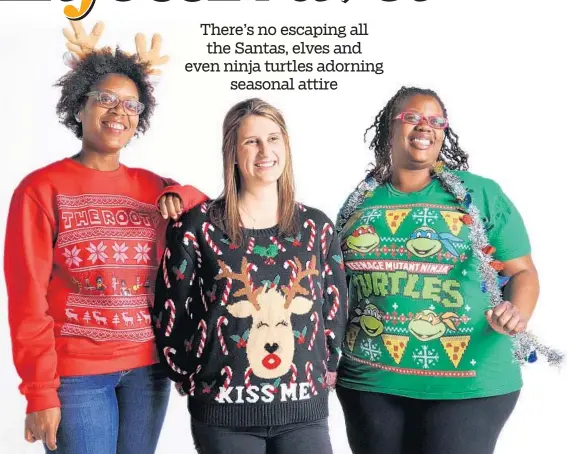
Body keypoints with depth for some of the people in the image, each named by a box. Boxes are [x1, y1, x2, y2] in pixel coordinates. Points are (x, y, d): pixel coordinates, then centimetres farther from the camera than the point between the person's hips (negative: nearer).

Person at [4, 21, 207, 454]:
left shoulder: (153, 187, 8)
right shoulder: (42, 188, -3)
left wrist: (182, 196, -3)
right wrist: (40, 392, -10)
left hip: (148, 368, 4)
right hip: (76, 373, -4)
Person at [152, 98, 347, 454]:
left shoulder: (317, 226, 7)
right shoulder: (199, 226, -3)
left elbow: (335, 309, 13)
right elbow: (170, 310, 1)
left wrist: (324, 373, 9)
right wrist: (195, 380, 4)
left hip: (305, 410, 3)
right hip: (224, 412, -2)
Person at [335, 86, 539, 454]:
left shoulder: (480, 193, 0)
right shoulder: (360, 202, 8)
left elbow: (523, 271, 2)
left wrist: (518, 314, -18)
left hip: (466, 384, -3)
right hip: (369, 381, 3)